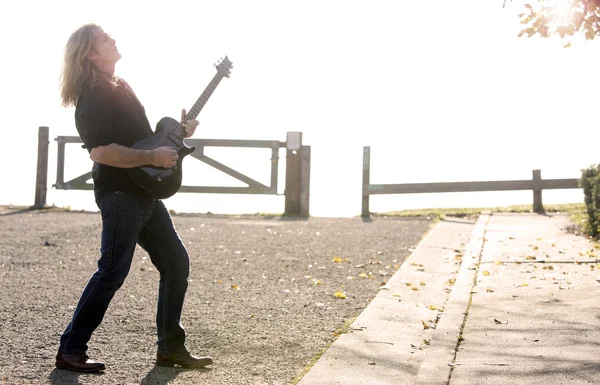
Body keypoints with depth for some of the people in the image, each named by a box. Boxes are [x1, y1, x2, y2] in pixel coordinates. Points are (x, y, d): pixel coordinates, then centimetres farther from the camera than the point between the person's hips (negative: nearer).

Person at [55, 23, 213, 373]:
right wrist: (153, 157, -21)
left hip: (145, 193, 10)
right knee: (112, 273, -8)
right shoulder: (93, 94, -14)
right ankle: (71, 351, 4)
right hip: (121, 194, -10)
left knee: (176, 262, 10)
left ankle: (171, 347, 17)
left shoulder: (120, 87, 16)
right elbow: (101, 150, -26)